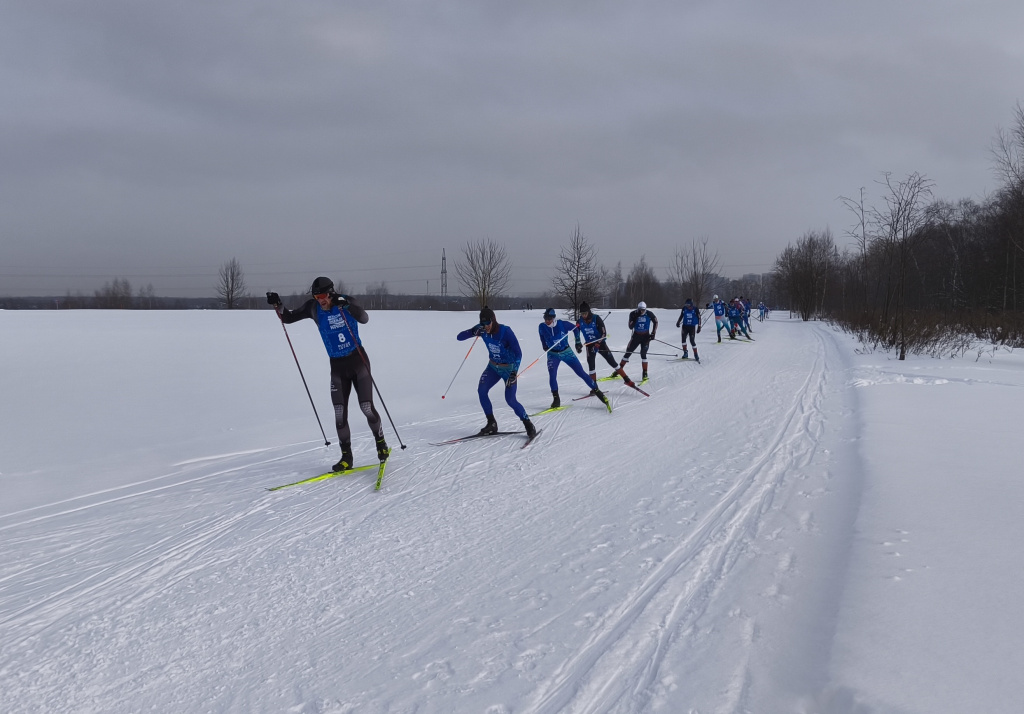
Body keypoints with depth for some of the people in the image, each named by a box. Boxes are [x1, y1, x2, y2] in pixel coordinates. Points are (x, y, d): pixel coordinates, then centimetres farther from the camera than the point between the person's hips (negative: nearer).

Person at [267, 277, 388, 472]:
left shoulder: (345, 303, -11)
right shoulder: (313, 307, -3)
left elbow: (364, 319, -27)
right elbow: (289, 318, 6)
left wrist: (345, 304, -41)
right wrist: (278, 305, -13)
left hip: (358, 360, -3)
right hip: (337, 365, 3)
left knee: (367, 407, -6)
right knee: (340, 413, -2)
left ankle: (381, 443, 19)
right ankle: (346, 457, 8)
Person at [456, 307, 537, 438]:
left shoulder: (505, 331, -25)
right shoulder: (481, 329, -13)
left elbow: (518, 353, -21)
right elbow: (459, 337, -13)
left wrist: (514, 372, -30)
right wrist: (473, 332, -33)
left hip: (509, 368, -5)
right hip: (493, 367, 5)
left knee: (510, 400, -13)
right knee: (481, 390, -15)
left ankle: (529, 425, 6)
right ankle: (491, 423, -2)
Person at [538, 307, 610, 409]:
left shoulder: (562, 324, -21)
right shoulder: (542, 327, -16)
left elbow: (575, 328, -2)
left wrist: (578, 342, 1)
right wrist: (544, 346, 8)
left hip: (566, 352, -1)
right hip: (553, 354, 1)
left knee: (581, 373, -2)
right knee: (552, 374, -21)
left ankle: (596, 390, 10)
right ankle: (556, 399, -9)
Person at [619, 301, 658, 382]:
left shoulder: (649, 314, -13)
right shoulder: (633, 314, -12)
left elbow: (655, 322, 5)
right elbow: (630, 327, -17)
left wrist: (653, 333, -1)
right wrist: (635, 318, -29)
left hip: (646, 336, -2)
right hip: (636, 336, 2)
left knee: (643, 354, -16)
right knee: (628, 352, 4)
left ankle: (645, 374, -9)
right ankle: (618, 370, 14)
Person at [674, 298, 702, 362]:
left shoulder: (695, 309, -8)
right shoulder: (684, 308, 0)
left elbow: (699, 318, 0)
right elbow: (681, 315, 15)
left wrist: (699, 327, -1)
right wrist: (678, 322, 3)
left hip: (692, 327, -3)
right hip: (685, 326, 3)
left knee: (692, 341, -6)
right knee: (683, 338, -16)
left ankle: (696, 355, 7)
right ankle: (685, 353, -5)